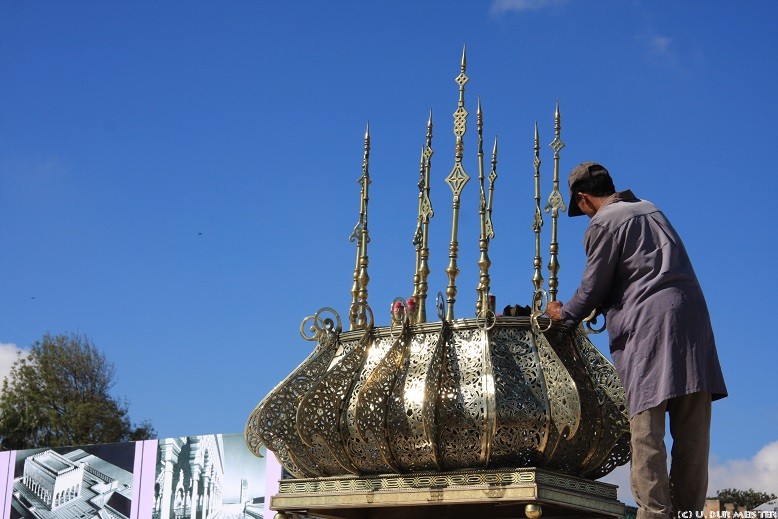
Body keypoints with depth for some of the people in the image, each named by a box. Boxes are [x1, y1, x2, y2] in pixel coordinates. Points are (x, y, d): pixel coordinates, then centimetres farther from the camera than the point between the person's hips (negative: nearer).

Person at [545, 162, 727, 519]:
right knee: (692, 430, 3)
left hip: (649, 325, -7)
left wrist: (564, 314, 24)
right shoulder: (648, 209, 24)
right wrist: (601, 307, 39)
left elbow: (594, 288, 5)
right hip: (692, 317, 7)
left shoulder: (603, 224, 0)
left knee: (647, 425, -8)